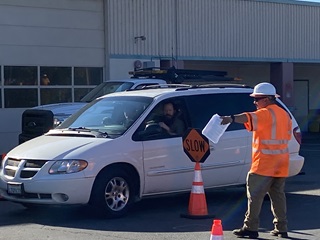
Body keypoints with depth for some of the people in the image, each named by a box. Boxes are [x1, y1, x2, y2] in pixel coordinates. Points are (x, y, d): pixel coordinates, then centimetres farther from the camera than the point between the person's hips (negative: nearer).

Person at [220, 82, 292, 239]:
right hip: (281, 163, 9)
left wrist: (231, 118, -47)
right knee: (278, 195, 12)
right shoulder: (284, 114, 16)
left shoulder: (266, 113, -12)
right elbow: (287, 136, 19)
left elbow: (249, 117, -32)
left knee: (255, 195, -5)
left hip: (264, 163, -9)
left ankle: (250, 227, -5)